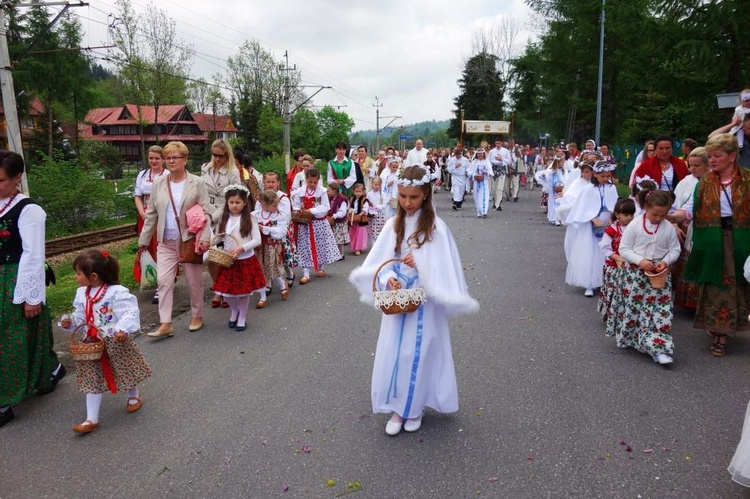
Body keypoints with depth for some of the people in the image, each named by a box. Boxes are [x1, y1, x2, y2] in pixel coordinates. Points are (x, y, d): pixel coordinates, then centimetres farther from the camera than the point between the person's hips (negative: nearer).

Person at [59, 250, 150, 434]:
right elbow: (80, 317, 15)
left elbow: (130, 312, -25)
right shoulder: (82, 294, 3)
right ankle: (91, 419, 12)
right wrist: (70, 321, -5)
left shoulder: (117, 292, -20)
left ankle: (134, 396, 44)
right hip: (92, 344, 5)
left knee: (126, 371, 15)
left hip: (116, 342, -5)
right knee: (92, 380, 5)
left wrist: (123, 329, -39)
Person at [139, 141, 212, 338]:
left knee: (194, 282, 8)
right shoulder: (158, 184, 8)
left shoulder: (197, 183, -3)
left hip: (190, 240, -3)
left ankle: (197, 316, 26)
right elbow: (151, 214, 12)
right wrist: (144, 239, 12)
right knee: (163, 281, -4)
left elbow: (206, 212, -7)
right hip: (166, 242, 3)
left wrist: (205, 237, -17)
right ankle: (165, 324, 0)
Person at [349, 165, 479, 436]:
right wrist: (388, 278, -20)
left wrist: (420, 262, -25)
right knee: (393, 352, 8)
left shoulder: (436, 227, -11)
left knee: (419, 353, 7)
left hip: (425, 304, -3)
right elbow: (377, 262, -2)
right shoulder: (393, 225, 0)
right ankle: (397, 408, 26)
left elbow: (445, 270, -12)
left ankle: (416, 407, 30)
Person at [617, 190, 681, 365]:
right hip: (636, 272, -1)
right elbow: (624, 249, -6)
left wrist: (665, 261, -14)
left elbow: (675, 250, 7)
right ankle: (628, 339, 29)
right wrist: (640, 261, -19)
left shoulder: (669, 228, 0)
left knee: (661, 311, -4)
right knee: (632, 307, 9)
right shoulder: (635, 225, -7)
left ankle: (660, 348, -1)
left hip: (660, 275, 1)